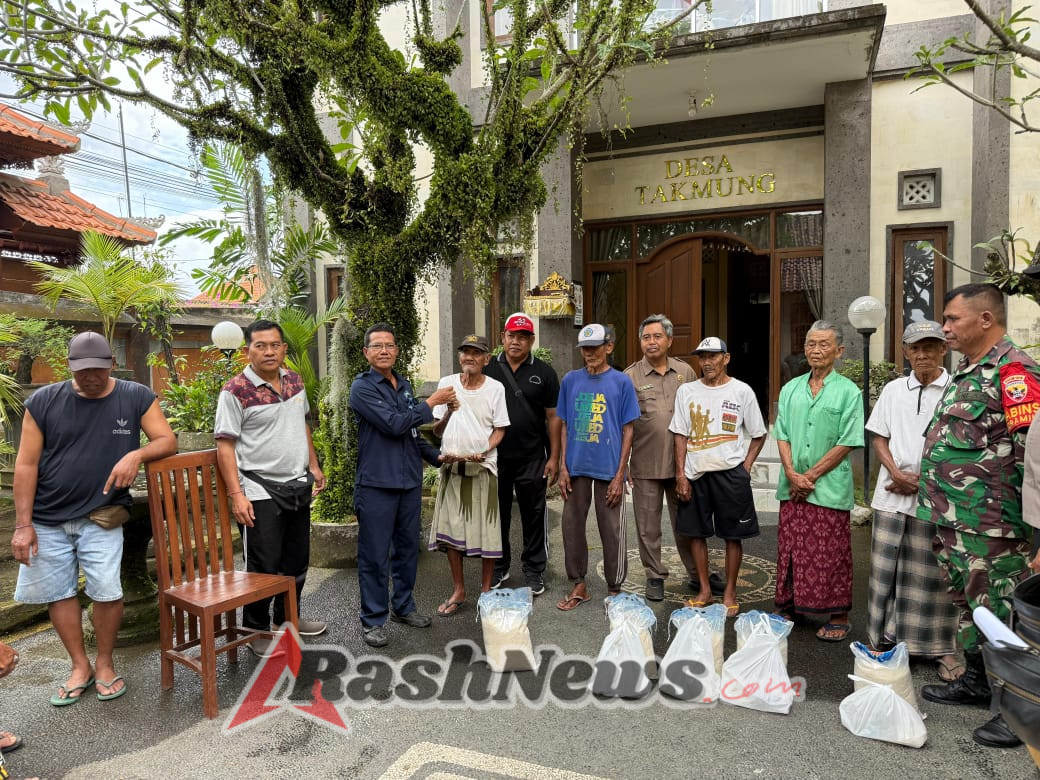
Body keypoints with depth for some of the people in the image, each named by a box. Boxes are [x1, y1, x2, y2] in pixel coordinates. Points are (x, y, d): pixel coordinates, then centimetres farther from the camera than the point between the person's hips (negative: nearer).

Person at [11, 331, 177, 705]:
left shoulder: (136, 397, -3)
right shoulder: (43, 401, -3)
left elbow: (167, 440, -3)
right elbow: (26, 464, -2)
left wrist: (136, 454, -24)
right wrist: (23, 524, -4)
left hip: (101, 516, -2)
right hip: (47, 518, 2)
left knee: (107, 590, -10)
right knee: (57, 592, 8)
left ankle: (104, 663, 14)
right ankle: (80, 666, 25)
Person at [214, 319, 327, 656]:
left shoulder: (294, 380, 6)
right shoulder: (236, 390, -14)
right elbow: (225, 445, -14)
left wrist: (313, 465, 17)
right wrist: (237, 494, -19)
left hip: (298, 487, 7)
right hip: (260, 493, -7)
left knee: (298, 561, 17)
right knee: (263, 566, 2)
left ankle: (288, 617, 36)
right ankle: (257, 631, 21)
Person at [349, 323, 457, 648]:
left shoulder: (404, 385, 12)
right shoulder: (363, 387, -10)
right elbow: (394, 424, -19)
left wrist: (437, 456, 10)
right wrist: (432, 402, -11)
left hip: (410, 480, 7)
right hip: (377, 483, -7)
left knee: (407, 547, 16)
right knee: (375, 554, 2)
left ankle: (403, 606, 31)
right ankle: (373, 618, 14)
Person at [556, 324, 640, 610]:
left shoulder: (621, 382, -3)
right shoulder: (570, 380, 5)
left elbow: (627, 430, -2)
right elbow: (564, 426, 9)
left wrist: (620, 475, -7)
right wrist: (563, 468, 2)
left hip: (609, 469, -3)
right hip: (576, 468, 3)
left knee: (612, 532, 6)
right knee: (572, 527, 10)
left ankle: (614, 590, 23)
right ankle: (578, 586, 27)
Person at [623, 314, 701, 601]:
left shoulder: (685, 372, 7)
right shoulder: (630, 376, -1)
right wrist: (622, 463, -5)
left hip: (682, 463, 2)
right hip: (645, 465, -2)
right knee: (648, 526, 7)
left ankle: (697, 573, 30)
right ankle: (655, 576, 23)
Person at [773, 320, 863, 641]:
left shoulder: (848, 391, -2)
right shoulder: (790, 389, 11)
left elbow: (847, 443, -8)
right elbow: (782, 436, 9)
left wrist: (811, 476, -11)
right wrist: (791, 473, -6)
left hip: (829, 487, -4)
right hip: (792, 487, 4)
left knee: (830, 555, 2)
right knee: (790, 550, 10)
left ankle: (838, 617, 16)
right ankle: (789, 608, 24)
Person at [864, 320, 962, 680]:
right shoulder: (893, 390, 10)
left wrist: (923, 480, -10)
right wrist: (897, 474, -4)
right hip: (892, 495, 4)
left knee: (934, 573, 3)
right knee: (886, 568, 8)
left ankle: (943, 648, 15)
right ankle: (886, 638, 20)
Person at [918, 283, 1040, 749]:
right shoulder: (966, 374, 15)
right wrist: (924, 483, 22)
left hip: (990, 526, -10)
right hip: (952, 520, 10)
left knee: (1000, 614, 1)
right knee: (969, 605, 21)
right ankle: (975, 682, 36)